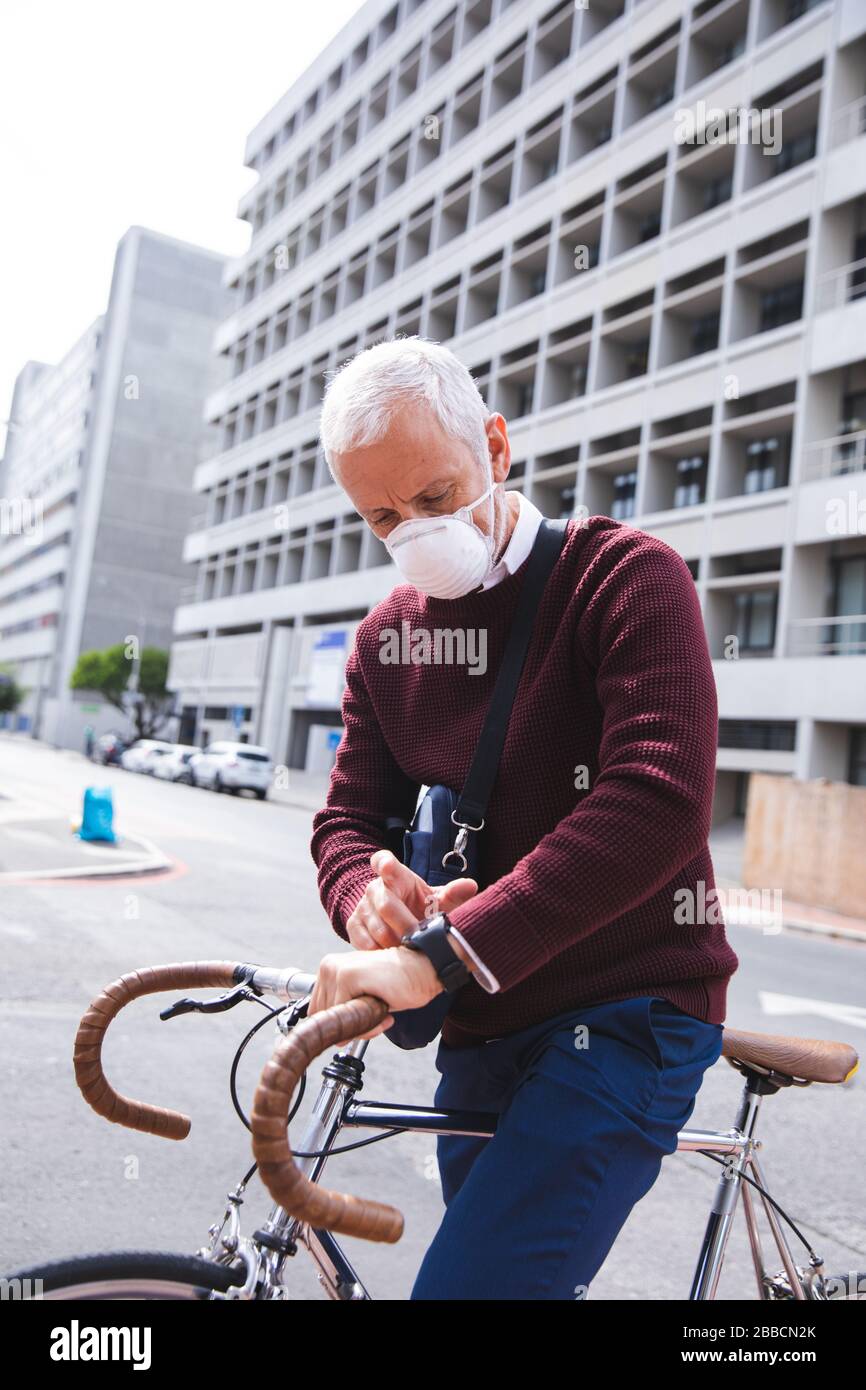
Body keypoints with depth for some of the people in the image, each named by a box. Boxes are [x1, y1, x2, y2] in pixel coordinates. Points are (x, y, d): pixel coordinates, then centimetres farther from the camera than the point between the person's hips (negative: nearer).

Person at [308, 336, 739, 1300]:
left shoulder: (627, 577, -12)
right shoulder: (386, 639, 8)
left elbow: (659, 800, -26)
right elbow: (348, 818, 6)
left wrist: (438, 953, -31)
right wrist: (369, 897, -19)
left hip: (627, 1013, -6)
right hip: (481, 1024, 7)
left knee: (473, 1284, -18)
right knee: (527, 1279, 20)